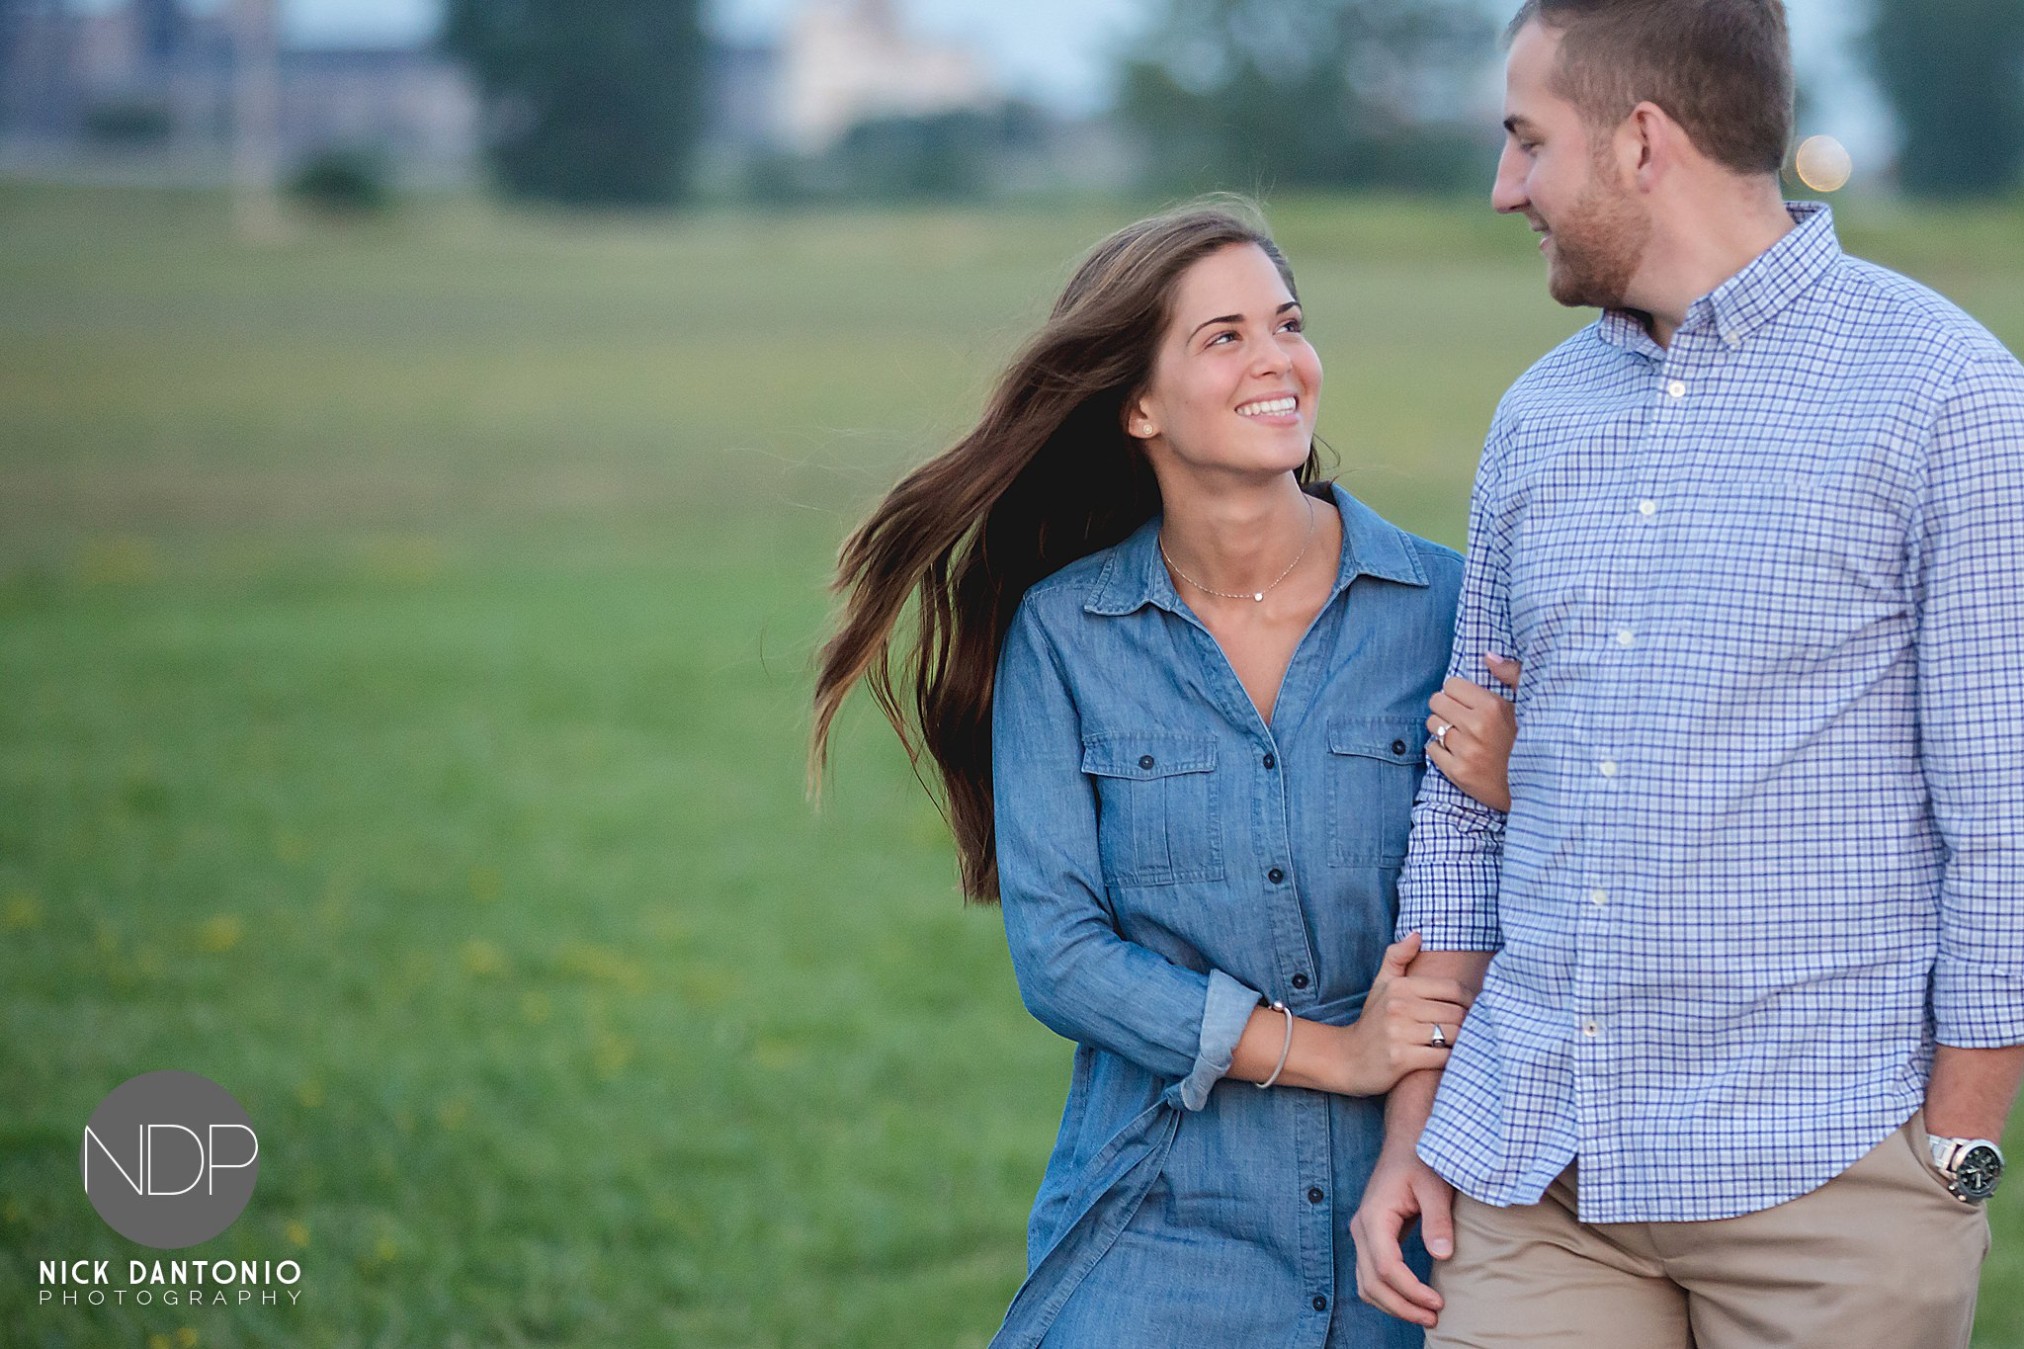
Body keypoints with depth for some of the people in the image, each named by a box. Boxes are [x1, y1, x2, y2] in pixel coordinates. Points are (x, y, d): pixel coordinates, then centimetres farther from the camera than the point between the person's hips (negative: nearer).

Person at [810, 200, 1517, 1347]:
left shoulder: (1445, 608, -1)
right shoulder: (1061, 635, -1)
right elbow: (1059, 953, -5)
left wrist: (1506, 803, -19)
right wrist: (1329, 1054, -12)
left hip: (1411, 1221, 1)